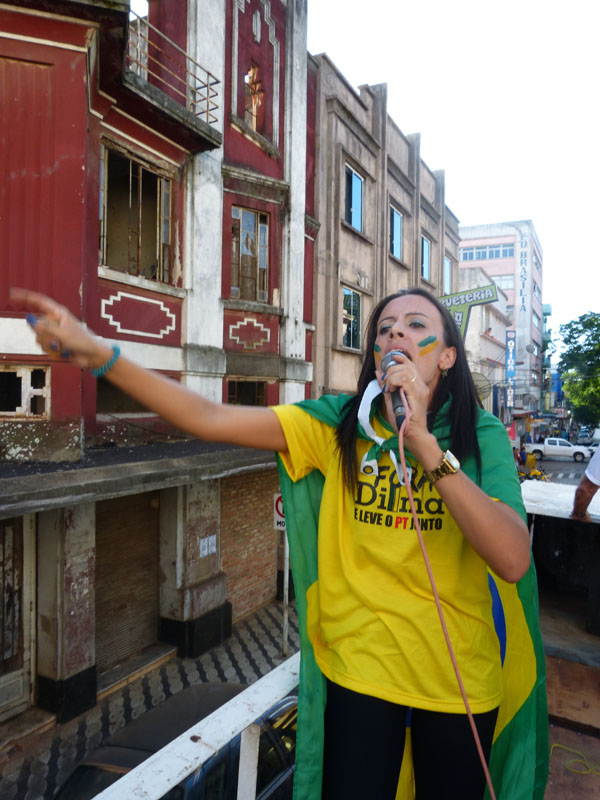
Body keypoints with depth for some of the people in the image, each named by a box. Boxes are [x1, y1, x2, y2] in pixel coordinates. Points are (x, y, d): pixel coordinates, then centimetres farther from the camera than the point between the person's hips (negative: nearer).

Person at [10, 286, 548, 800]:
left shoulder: (482, 435, -10)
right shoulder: (339, 424, -9)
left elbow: (513, 561, -25)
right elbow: (212, 419, -19)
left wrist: (423, 442, -33)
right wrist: (96, 352, -26)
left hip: (458, 677, 1)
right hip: (359, 667, 0)